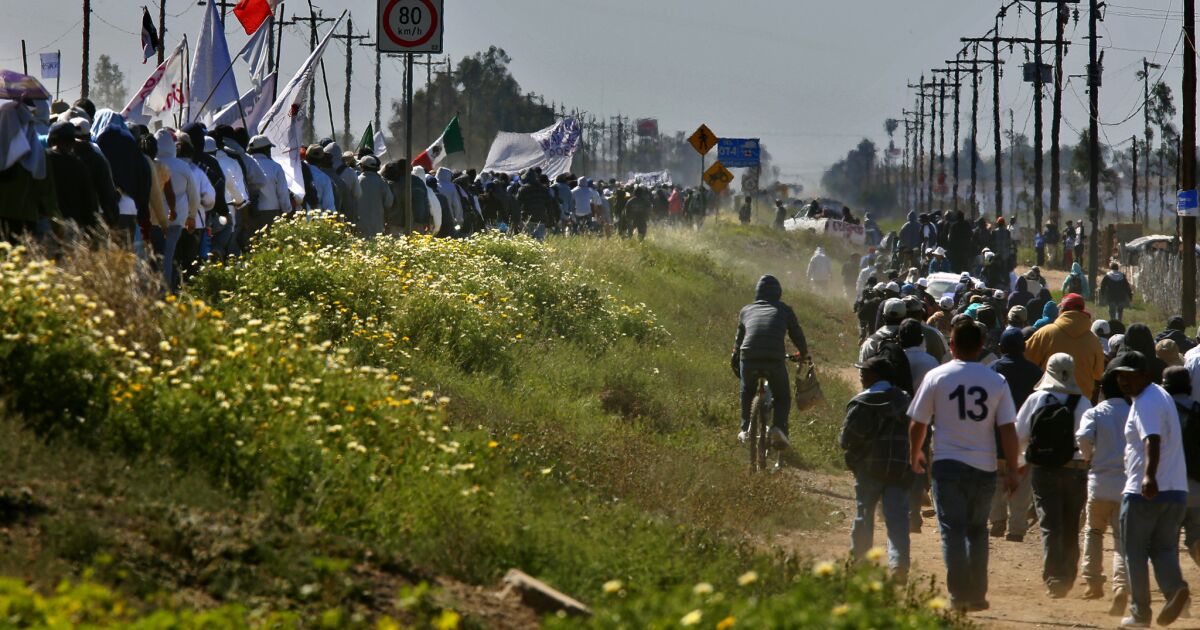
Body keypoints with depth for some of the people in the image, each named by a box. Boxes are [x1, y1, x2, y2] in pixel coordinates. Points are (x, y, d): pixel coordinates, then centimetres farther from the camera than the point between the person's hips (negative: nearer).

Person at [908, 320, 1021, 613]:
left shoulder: (936, 377, -4)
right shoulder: (997, 381, 0)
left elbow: (918, 424, 2)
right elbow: (1008, 429, -2)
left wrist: (914, 455, 19)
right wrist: (1012, 469, 3)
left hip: (948, 464, -2)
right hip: (984, 466, 2)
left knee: (953, 530, 0)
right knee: (977, 530, 16)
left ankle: (959, 595, -8)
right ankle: (977, 594, 16)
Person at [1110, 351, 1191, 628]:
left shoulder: (1145, 403, -15)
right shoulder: (1162, 396, 16)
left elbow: (1152, 440, -31)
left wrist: (1149, 476, -44)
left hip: (1142, 492, -8)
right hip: (1176, 491, 8)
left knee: (1135, 553, 5)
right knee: (1164, 549, 11)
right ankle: (1175, 588, -16)